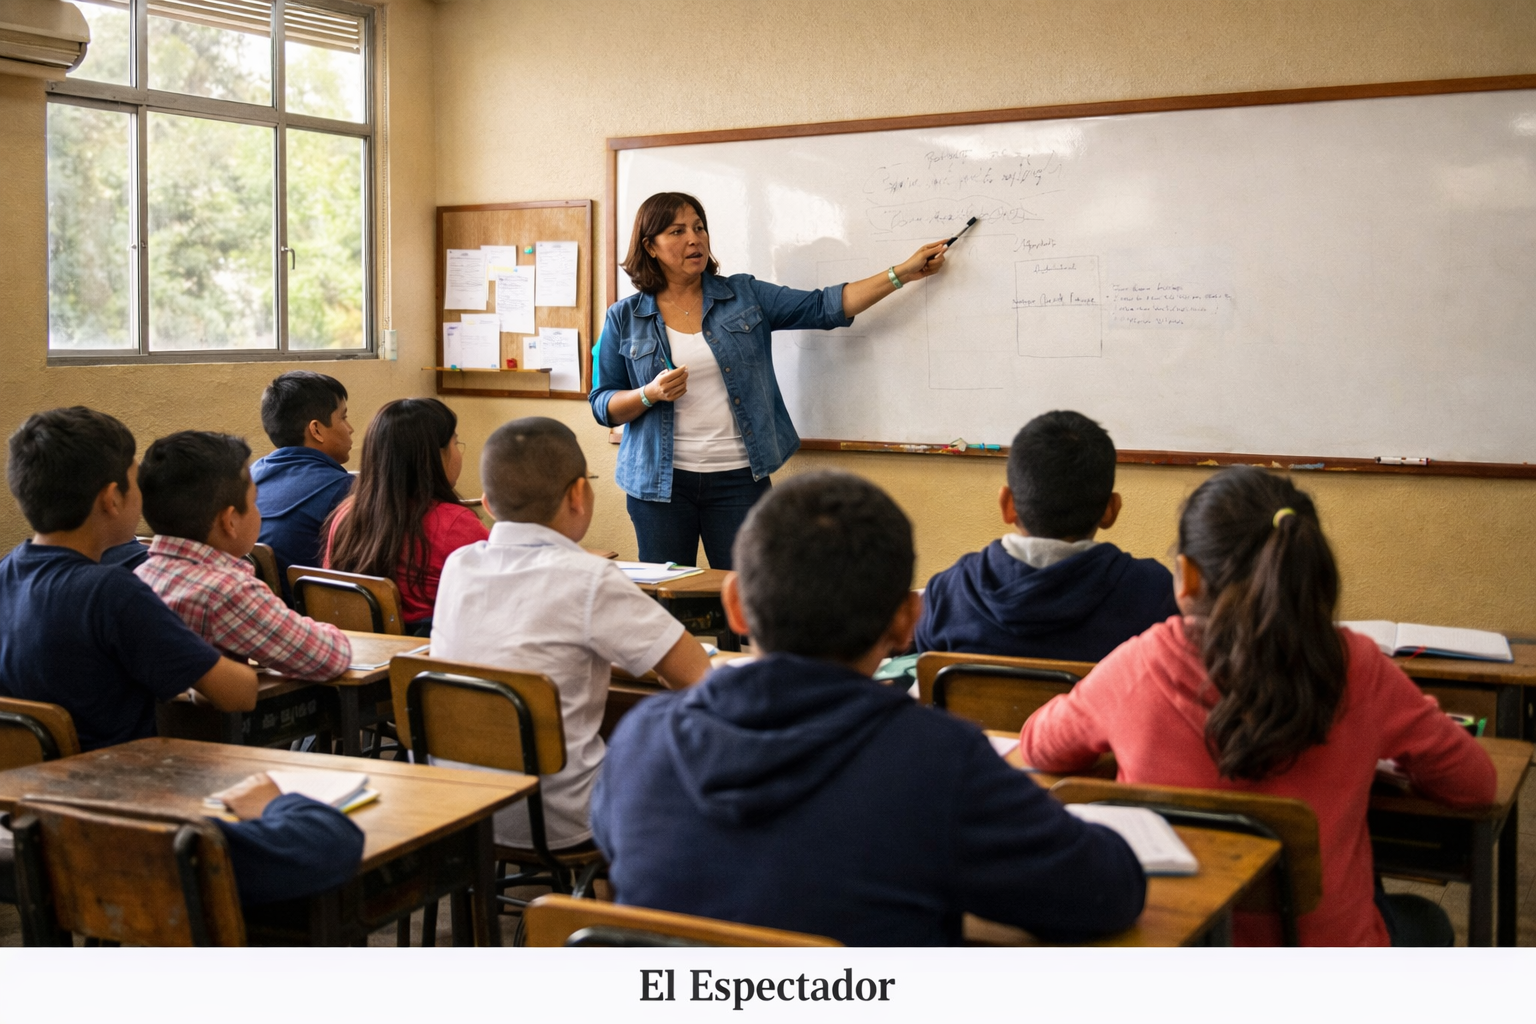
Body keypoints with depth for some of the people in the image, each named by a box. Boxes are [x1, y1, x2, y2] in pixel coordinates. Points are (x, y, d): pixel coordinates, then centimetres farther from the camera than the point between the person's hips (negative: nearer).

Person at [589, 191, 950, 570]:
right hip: (660, 482, 0)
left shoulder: (744, 295, 5)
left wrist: (904, 272, -4)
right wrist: (650, 394, -16)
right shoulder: (625, 318, 3)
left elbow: (823, 308, 1)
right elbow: (603, 406, 4)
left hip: (739, 478, 0)